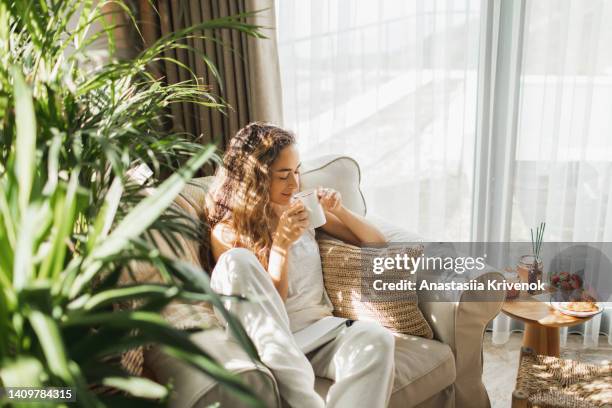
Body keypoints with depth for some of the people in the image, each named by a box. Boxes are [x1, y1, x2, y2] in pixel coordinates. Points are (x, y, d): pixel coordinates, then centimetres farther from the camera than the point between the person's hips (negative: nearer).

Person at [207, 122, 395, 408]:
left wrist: (340, 211, -1)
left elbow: (377, 244, 15)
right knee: (237, 260, -31)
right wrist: (281, 246, -16)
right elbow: (267, 306, -5)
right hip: (269, 342, -2)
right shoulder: (226, 232, 1)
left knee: (375, 337, -31)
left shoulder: (303, 210, 13)